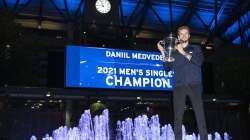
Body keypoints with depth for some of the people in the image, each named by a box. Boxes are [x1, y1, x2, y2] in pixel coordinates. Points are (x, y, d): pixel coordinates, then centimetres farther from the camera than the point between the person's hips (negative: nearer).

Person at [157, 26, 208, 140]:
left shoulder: (195, 48, 17)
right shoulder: (174, 52, 19)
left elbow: (199, 62, -3)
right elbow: (167, 68, 10)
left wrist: (184, 53, -8)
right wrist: (163, 52, 2)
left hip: (194, 85, -1)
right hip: (179, 87, 1)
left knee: (200, 114, -10)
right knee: (178, 116, -5)